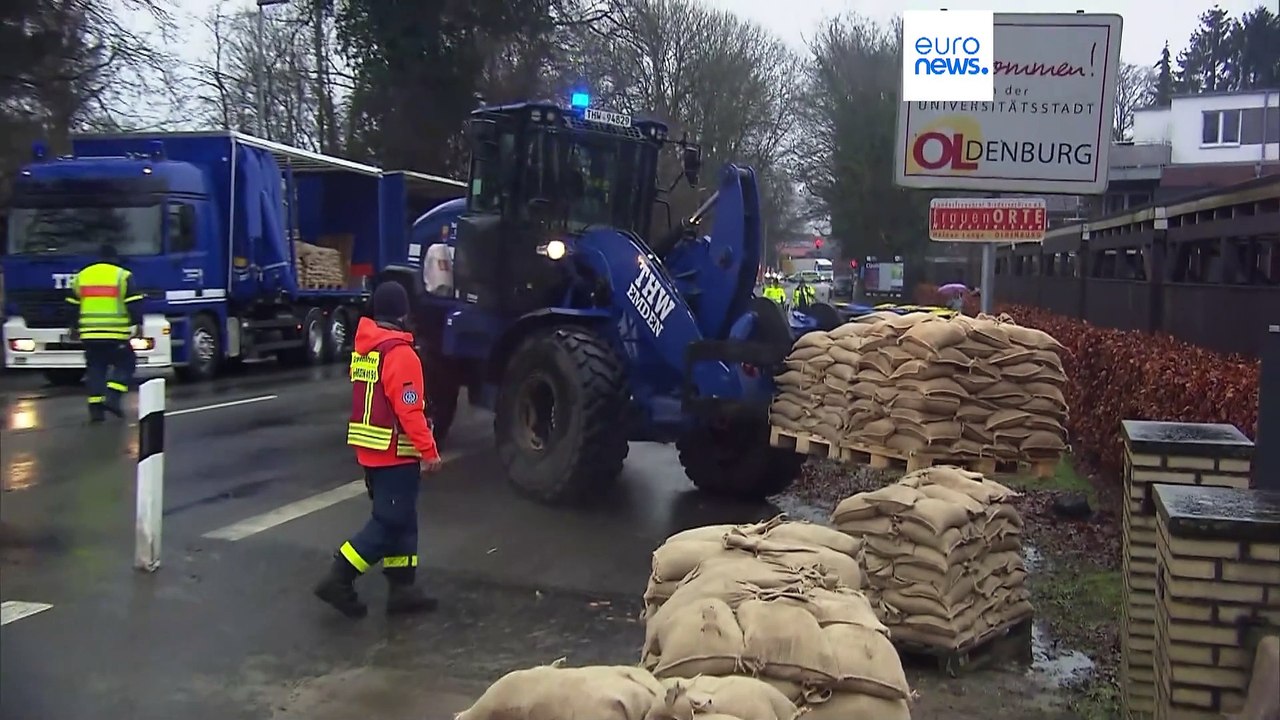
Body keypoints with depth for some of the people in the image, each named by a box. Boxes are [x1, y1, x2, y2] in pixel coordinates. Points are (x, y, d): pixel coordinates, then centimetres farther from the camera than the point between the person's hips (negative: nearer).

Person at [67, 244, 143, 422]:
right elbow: (134, 304, -8)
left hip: (89, 334, 4)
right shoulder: (123, 276, -2)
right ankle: (112, 397, -8)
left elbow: (72, 306, 18)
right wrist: (137, 324, -1)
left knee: (95, 369, 10)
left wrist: (74, 328, 27)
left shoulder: (81, 276, 13)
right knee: (124, 364, 8)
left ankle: (95, 407, 6)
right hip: (116, 334, -4)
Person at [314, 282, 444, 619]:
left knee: (400, 519, 14)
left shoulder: (362, 348, 10)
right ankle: (339, 578, -3)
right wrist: (428, 450, -18)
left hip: (370, 450, 9)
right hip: (396, 453, -9)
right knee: (389, 522, -2)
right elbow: (409, 409, -23)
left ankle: (401, 588, 16)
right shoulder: (400, 353, -19)